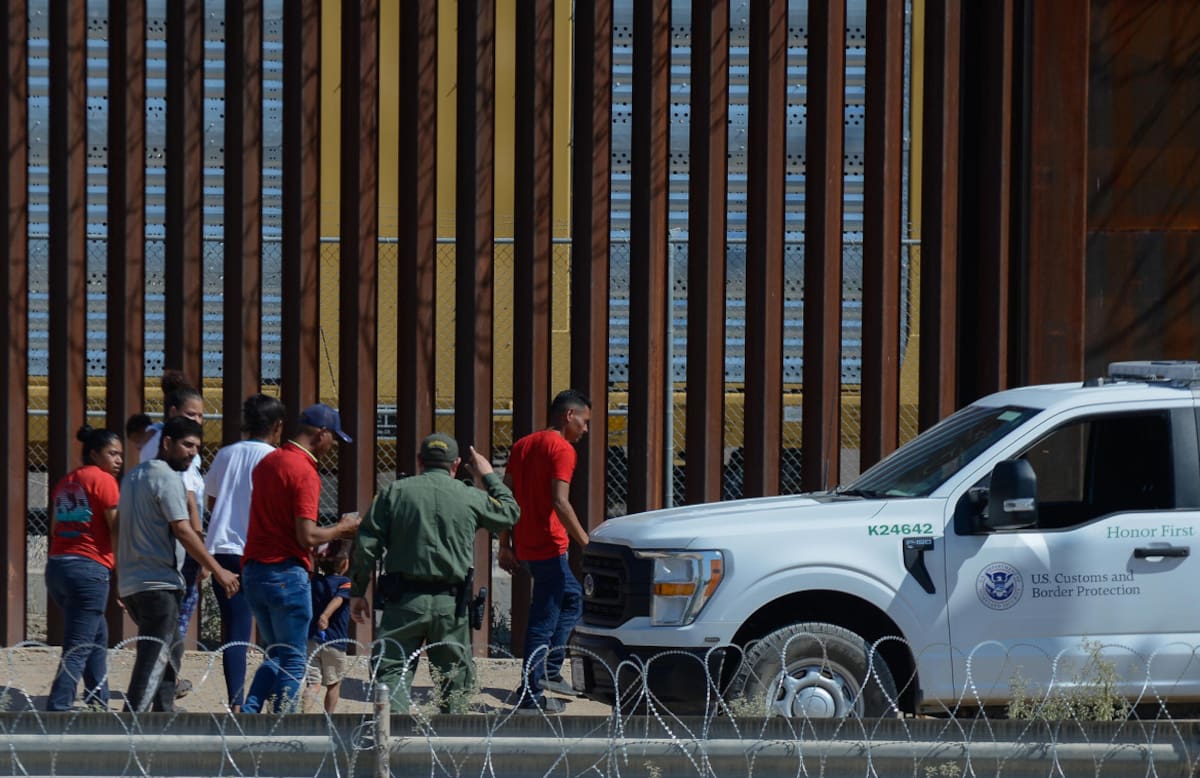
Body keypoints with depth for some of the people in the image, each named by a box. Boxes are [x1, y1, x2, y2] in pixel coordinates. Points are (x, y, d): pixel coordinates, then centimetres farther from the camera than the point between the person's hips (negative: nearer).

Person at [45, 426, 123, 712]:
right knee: (77, 650, -9)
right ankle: (56, 711, -17)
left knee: (98, 635, 24)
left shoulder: (65, 482, 17)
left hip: (56, 566, 8)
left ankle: (98, 704, 27)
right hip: (90, 569, -8)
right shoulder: (103, 480, -5)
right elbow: (117, 530, -11)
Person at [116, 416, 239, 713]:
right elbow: (182, 531, -18)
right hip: (158, 584, -10)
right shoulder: (167, 478, -11)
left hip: (130, 584, 10)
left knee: (168, 657, 20)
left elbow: (119, 530, 23)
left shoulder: (133, 476, 18)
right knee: (154, 661, -12)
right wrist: (218, 571, -16)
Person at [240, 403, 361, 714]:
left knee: (277, 655, 18)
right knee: (293, 662, 1)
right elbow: (307, 537, -21)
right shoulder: (305, 472, -15)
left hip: (253, 570, 8)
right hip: (287, 574, -8)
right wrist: (342, 528, -4)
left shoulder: (267, 462, 12)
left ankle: (248, 713, 3)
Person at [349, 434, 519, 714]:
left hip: (404, 599, -1)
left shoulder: (395, 492, 3)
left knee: (392, 669, -1)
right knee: (455, 674, 14)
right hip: (450, 604, 1)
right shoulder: (471, 498, 6)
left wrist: (357, 591, 8)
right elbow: (509, 513, 25)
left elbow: (367, 544, 0)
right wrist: (489, 477, 38)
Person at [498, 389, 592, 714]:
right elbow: (560, 503, -21)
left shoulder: (522, 445, 14)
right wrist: (587, 544, -19)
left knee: (571, 598, 24)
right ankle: (531, 696, -4)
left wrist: (505, 545, 14)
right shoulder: (561, 449, -12)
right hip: (549, 547, -9)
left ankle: (549, 670, 18)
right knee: (544, 621, -4)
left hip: (524, 547, 9)